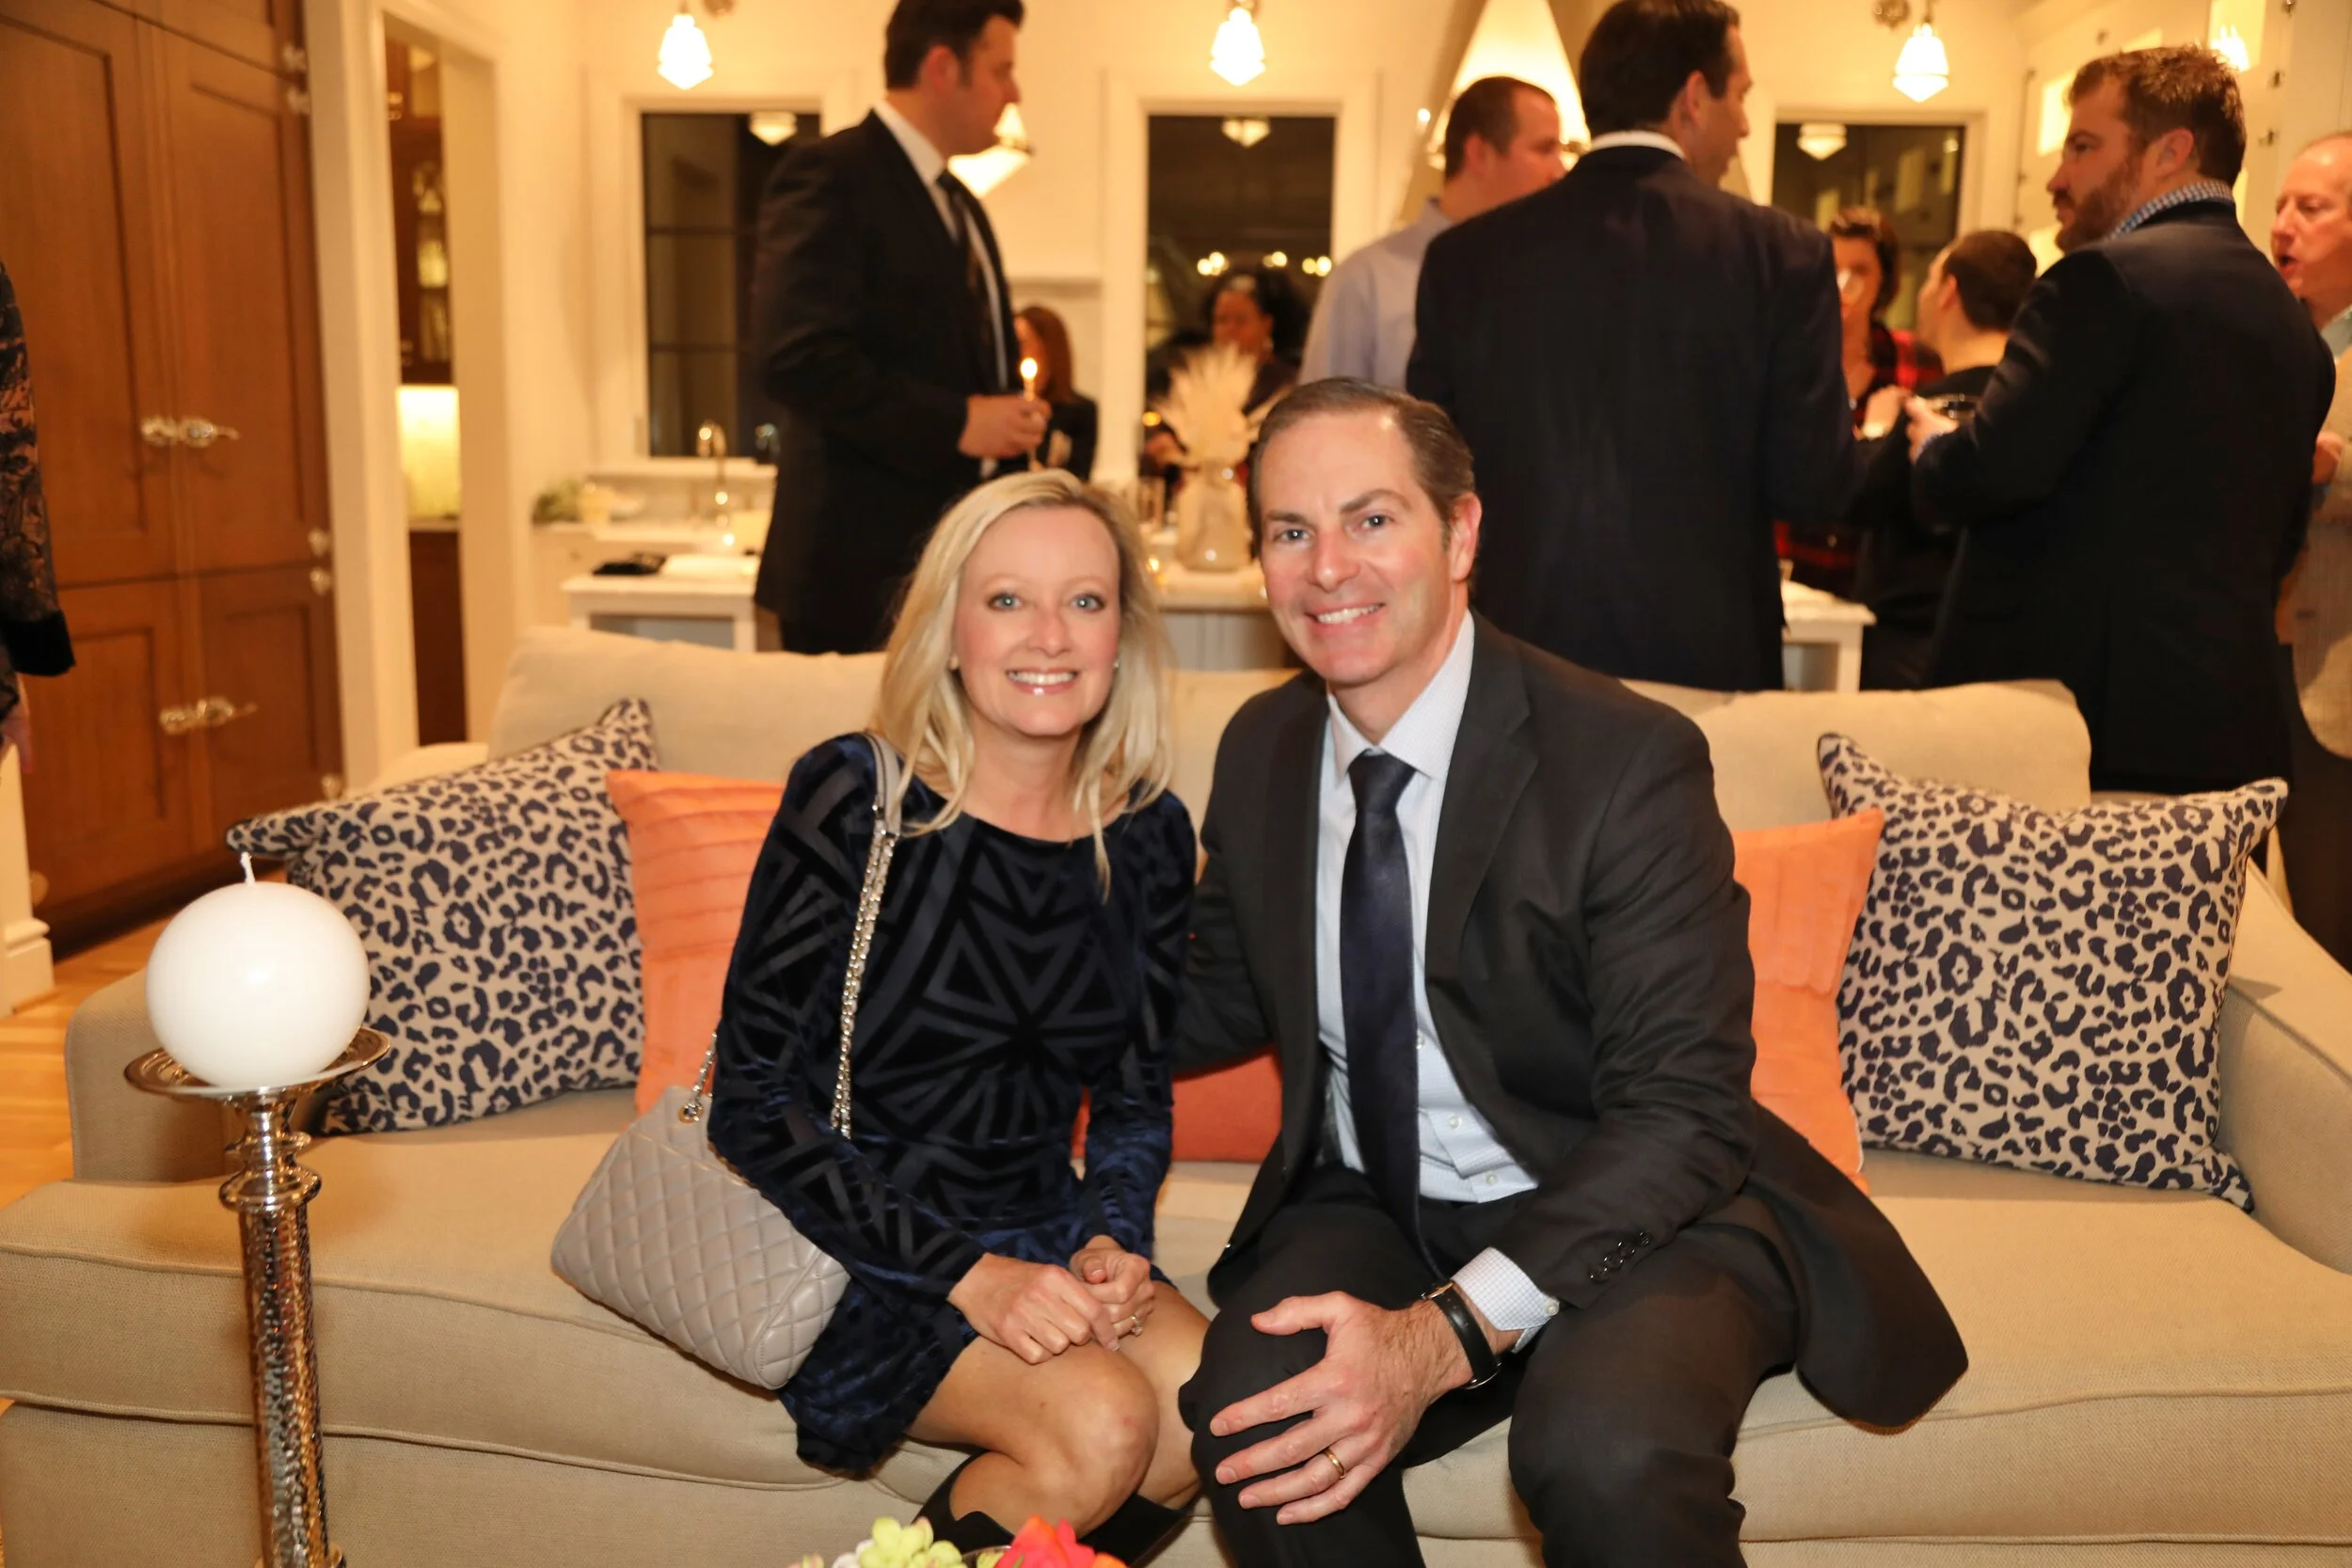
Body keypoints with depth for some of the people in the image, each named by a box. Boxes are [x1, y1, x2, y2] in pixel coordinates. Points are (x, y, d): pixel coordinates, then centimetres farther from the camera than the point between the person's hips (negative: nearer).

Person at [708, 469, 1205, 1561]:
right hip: (857, 1248, -4)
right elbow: (752, 1101, -13)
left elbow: (1135, 1093, 10)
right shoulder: (853, 798, -13)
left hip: (1036, 1232, 5)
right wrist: (963, 1275, -20)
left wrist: (1113, 1238, -10)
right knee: (1100, 1422, -26)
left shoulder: (1147, 833, 0)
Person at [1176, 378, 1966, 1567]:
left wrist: (1448, 1334, -30)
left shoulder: (1630, 759, -17)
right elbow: (1223, 1000, 15)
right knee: (1245, 1413, -26)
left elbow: (1682, 1115, -20)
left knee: (1605, 1445, -35)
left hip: (1634, 1212, -3)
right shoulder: (1260, 751, 0)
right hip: (1370, 1205, 4)